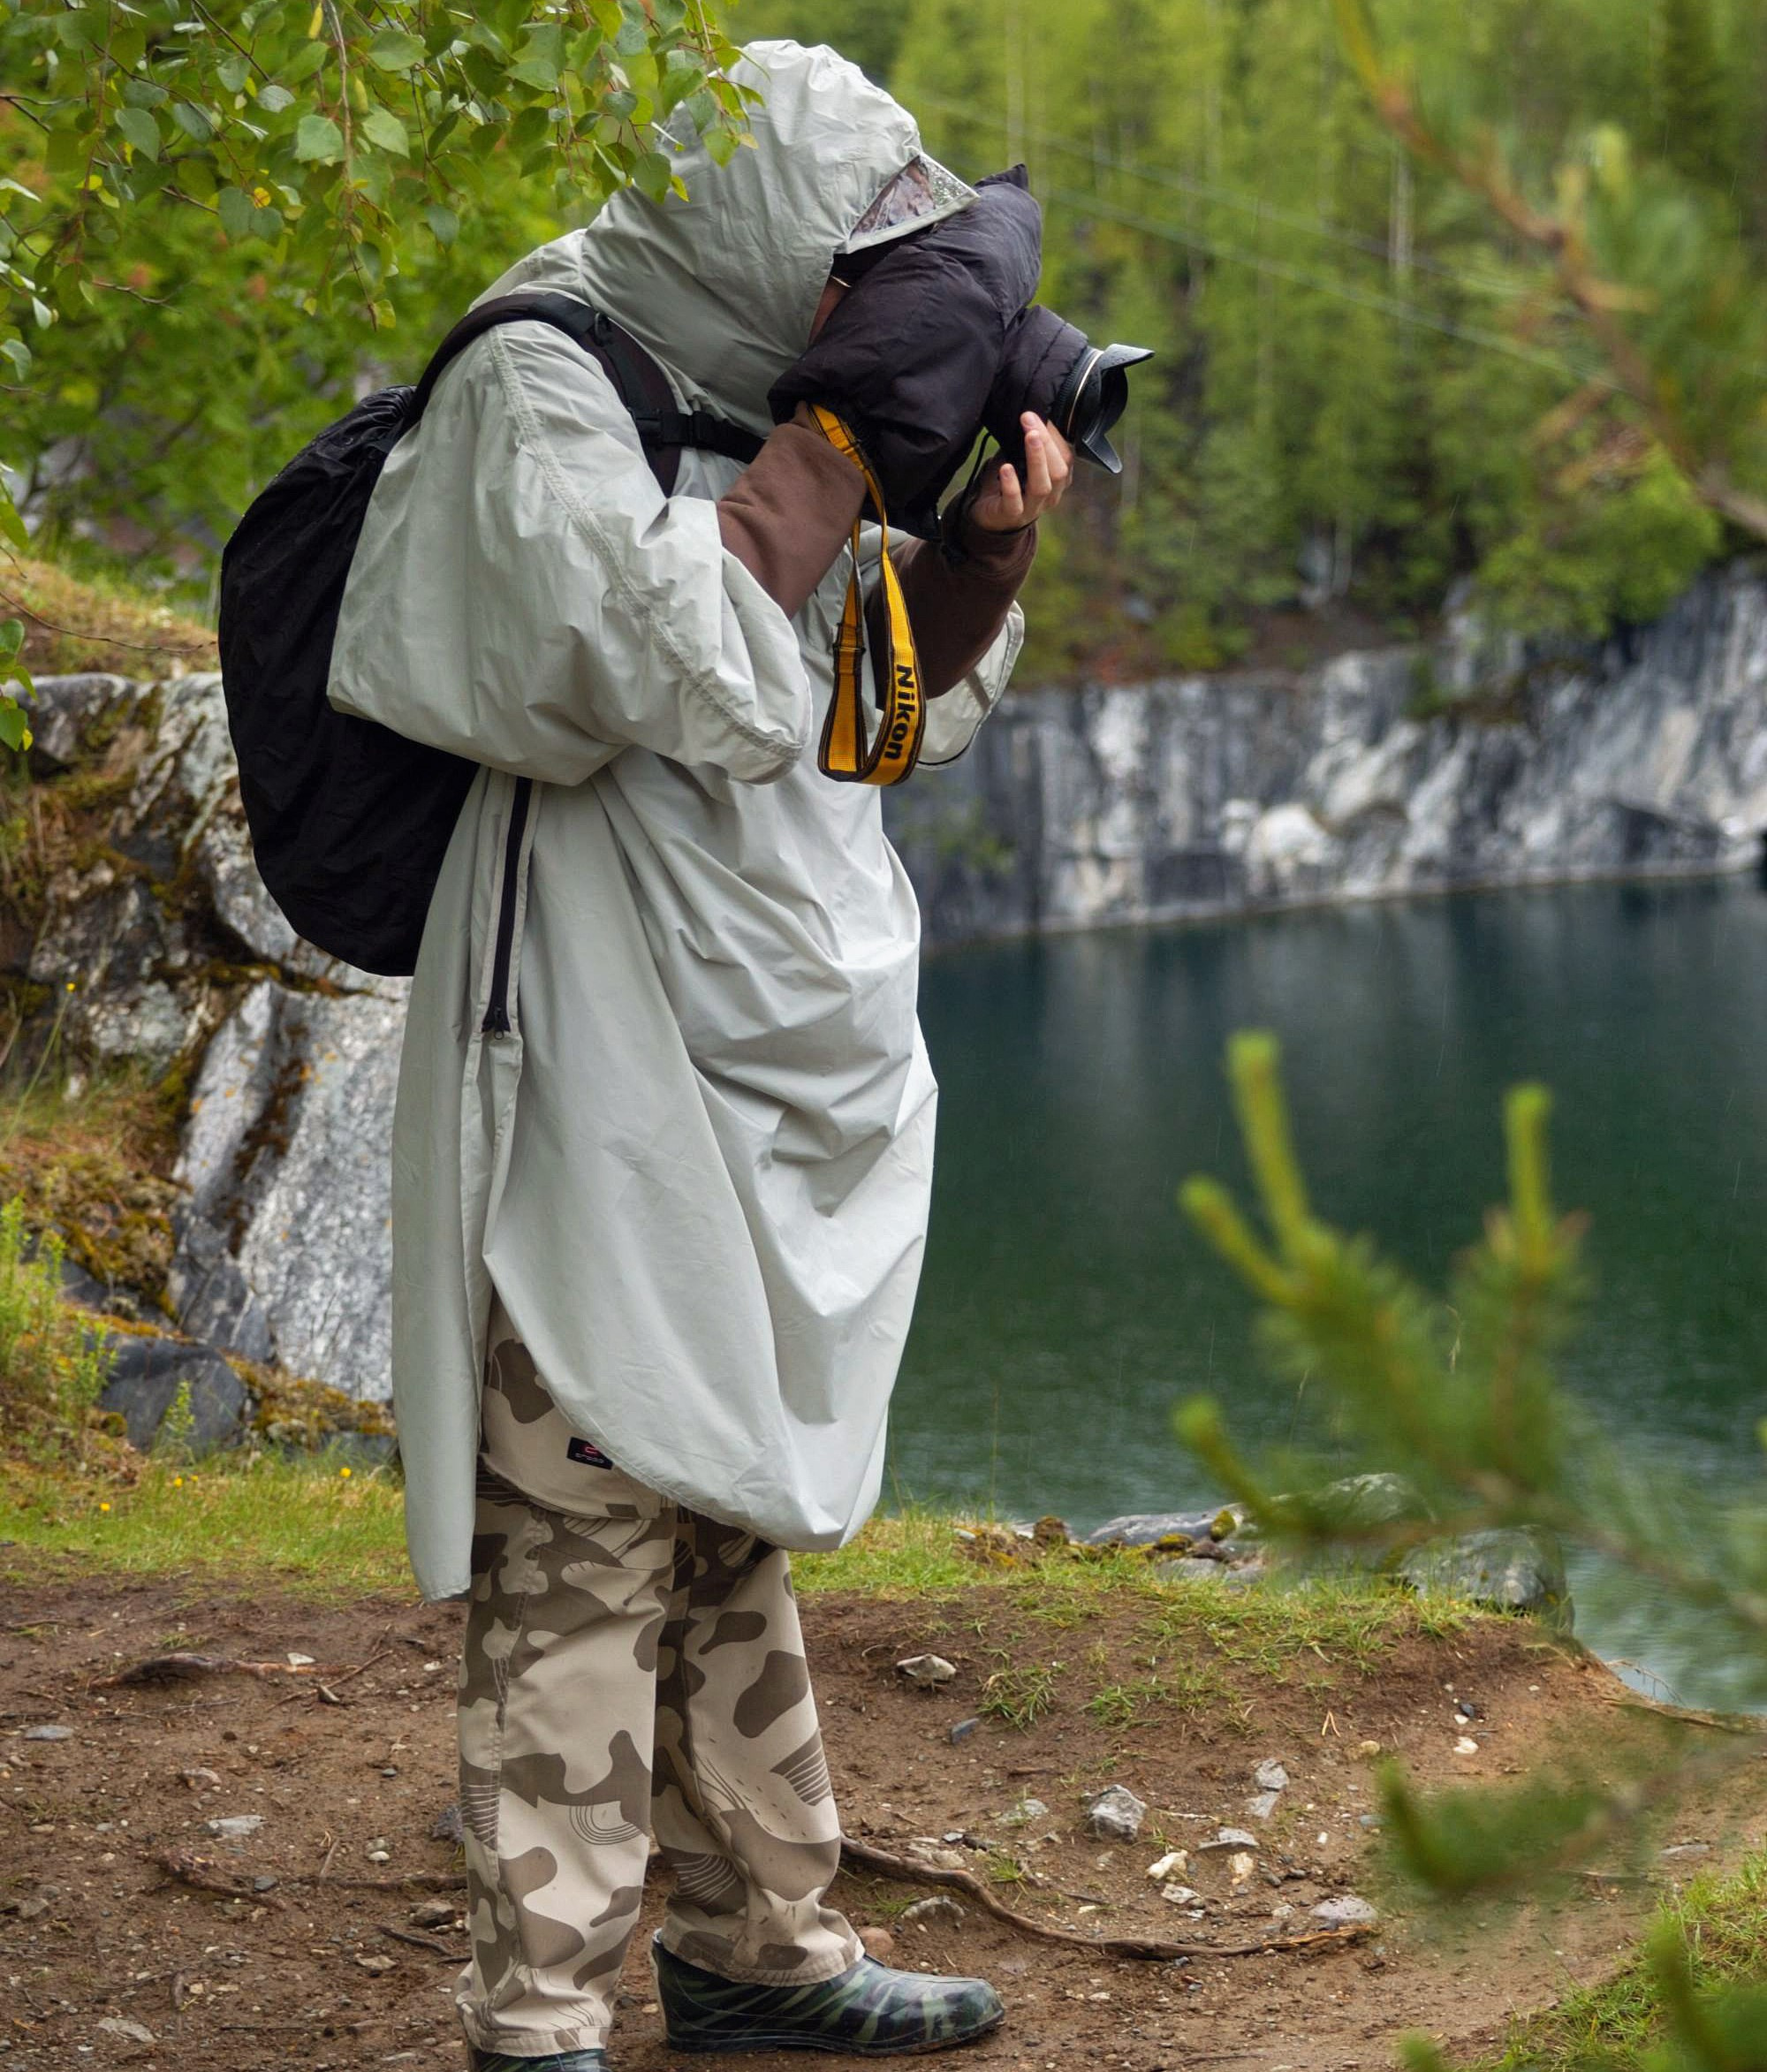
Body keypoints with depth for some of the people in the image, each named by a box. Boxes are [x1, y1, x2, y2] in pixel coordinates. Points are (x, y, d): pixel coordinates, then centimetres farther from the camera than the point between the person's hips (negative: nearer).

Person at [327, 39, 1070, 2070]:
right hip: (609, 1101, -9)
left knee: (734, 1529, 17)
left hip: (765, 1095, 9)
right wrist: (842, 433, -16)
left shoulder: (752, 394, 15)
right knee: (584, 1558, -8)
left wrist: (986, 539, 4)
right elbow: (688, 665, -25)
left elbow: (910, 714, 21)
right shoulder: (541, 390, -10)